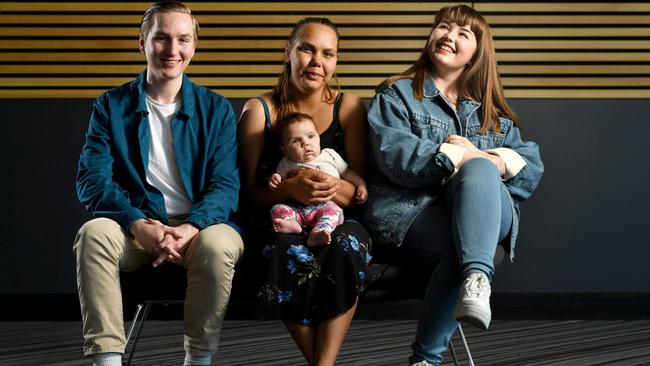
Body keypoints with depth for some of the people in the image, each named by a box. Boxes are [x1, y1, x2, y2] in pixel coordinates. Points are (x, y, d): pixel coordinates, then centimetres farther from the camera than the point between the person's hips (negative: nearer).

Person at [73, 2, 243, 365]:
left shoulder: (216, 109, 6)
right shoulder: (112, 105, 6)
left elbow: (226, 184, -2)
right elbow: (92, 179, -4)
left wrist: (190, 228, -22)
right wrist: (139, 225, -22)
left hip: (200, 226, 0)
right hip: (135, 226, 1)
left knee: (218, 244, -35)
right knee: (93, 232, -31)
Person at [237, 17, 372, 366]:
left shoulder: (348, 106, 5)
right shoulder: (259, 110, 3)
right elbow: (251, 194, 0)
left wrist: (337, 188, -24)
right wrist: (290, 188, -23)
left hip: (337, 220, 1)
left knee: (347, 246, -34)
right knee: (292, 254, -35)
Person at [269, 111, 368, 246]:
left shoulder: (329, 155, 16)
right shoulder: (286, 164, 17)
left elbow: (348, 173, 21)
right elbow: (279, 186, 23)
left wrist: (361, 185, 4)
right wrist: (273, 181, -1)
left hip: (326, 205, -2)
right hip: (297, 209, 2)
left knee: (333, 210, -33)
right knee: (277, 209, -21)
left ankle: (318, 233, -57)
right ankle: (291, 224, -48)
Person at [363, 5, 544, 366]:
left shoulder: (492, 112, 25)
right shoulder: (397, 94, 14)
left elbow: (532, 167, 12)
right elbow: (393, 156, -5)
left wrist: (487, 161, -7)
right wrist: (455, 155, -8)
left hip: (484, 214, 3)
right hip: (409, 210, -2)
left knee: (479, 170, -34)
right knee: (461, 242, -37)